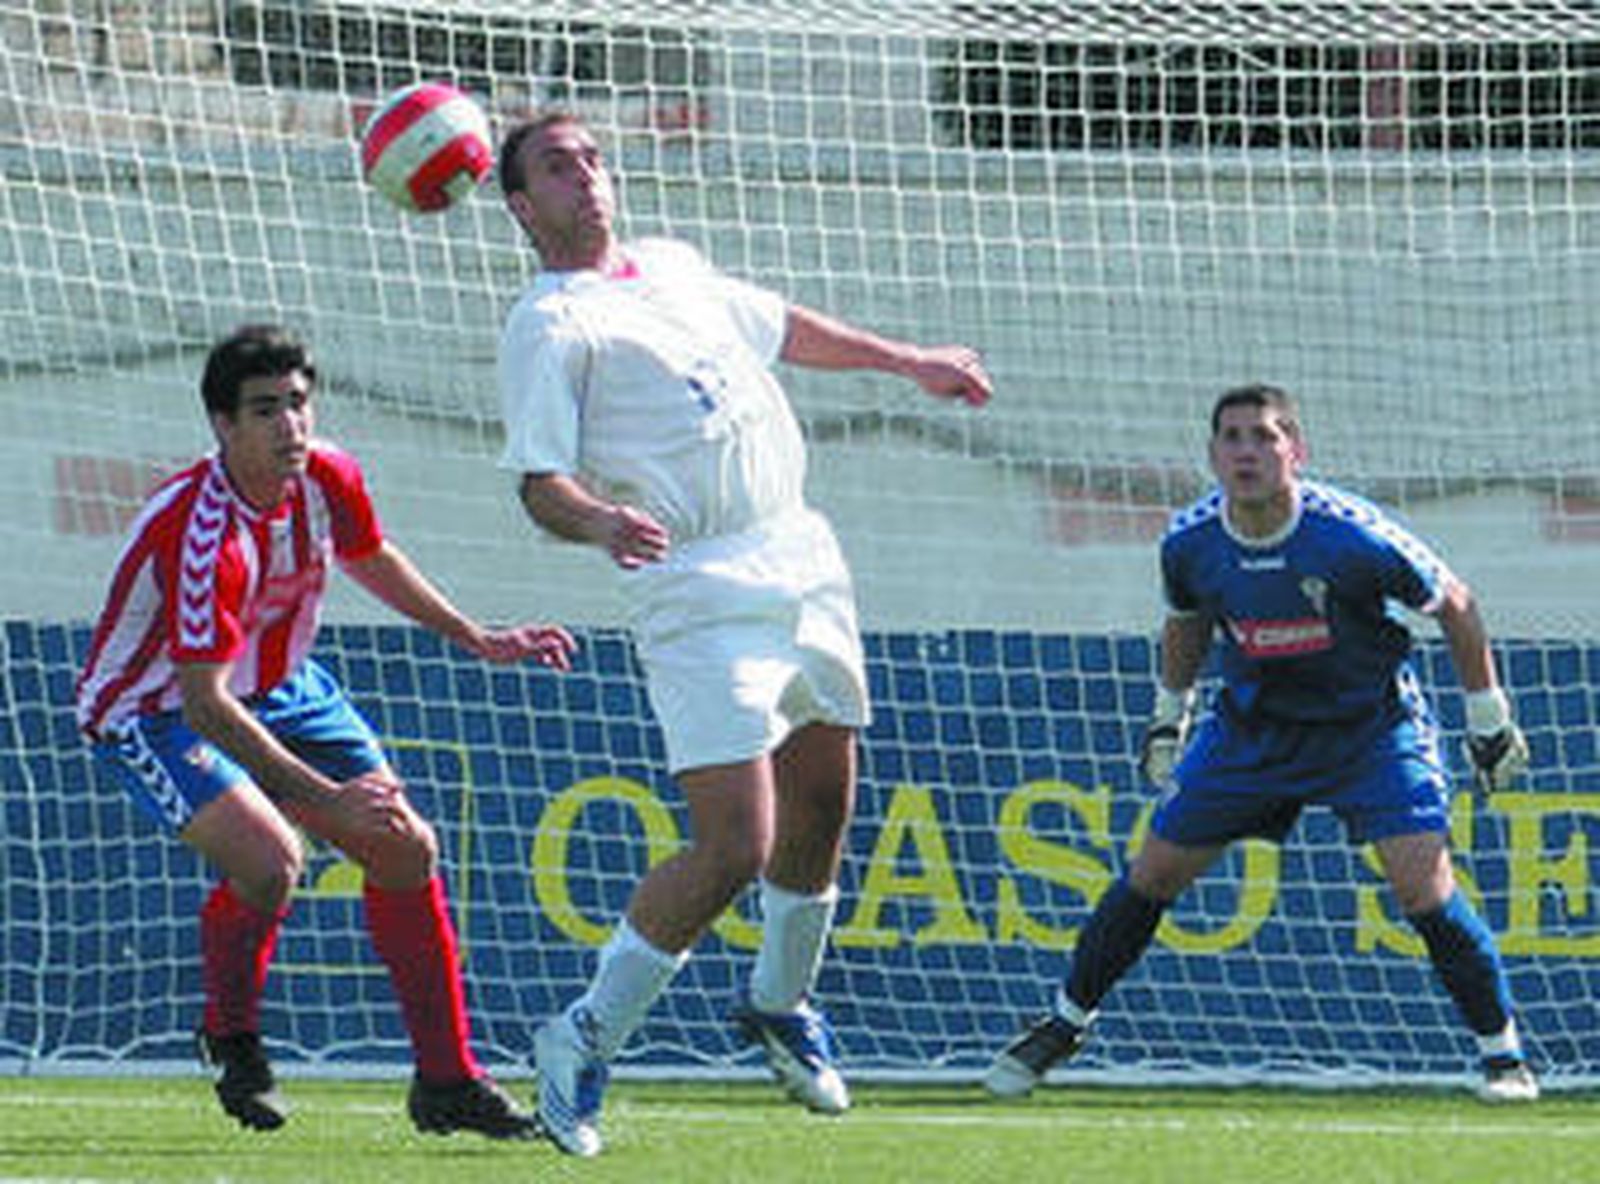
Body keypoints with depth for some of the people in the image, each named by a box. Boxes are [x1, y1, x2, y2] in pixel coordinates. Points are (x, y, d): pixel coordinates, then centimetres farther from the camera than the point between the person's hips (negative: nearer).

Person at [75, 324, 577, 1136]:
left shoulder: (328, 480, -13)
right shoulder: (201, 532, -36)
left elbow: (368, 558, 13)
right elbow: (205, 704, -36)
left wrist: (477, 640, 15)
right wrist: (324, 798, -39)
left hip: (278, 688, 8)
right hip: (153, 711, -8)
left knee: (407, 850, 2)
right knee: (269, 859, -29)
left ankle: (446, 1080, 14)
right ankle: (230, 1038, 1)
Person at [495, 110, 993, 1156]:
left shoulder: (674, 267, 17)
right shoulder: (551, 326, -7)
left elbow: (779, 326, 34)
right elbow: (540, 481, -15)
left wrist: (909, 361, 42)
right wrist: (599, 521, -36)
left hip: (805, 567, 8)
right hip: (699, 599, -8)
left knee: (822, 809, 16)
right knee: (734, 847, -17)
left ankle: (782, 1004, 40)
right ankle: (586, 1040, -3)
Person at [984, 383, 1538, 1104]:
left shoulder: (1352, 536, -27)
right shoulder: (1190, 543, -15)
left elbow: (1452, 605, -10)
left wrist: (1489, 720, -5)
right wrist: (1168, 716, 17)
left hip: (1371, 726, -4)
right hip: (1253, 726, 4)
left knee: (1422, 885, -18)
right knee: (1154, 874, 4)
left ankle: (1501, 1053, -1)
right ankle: (1065, 1024, 25)